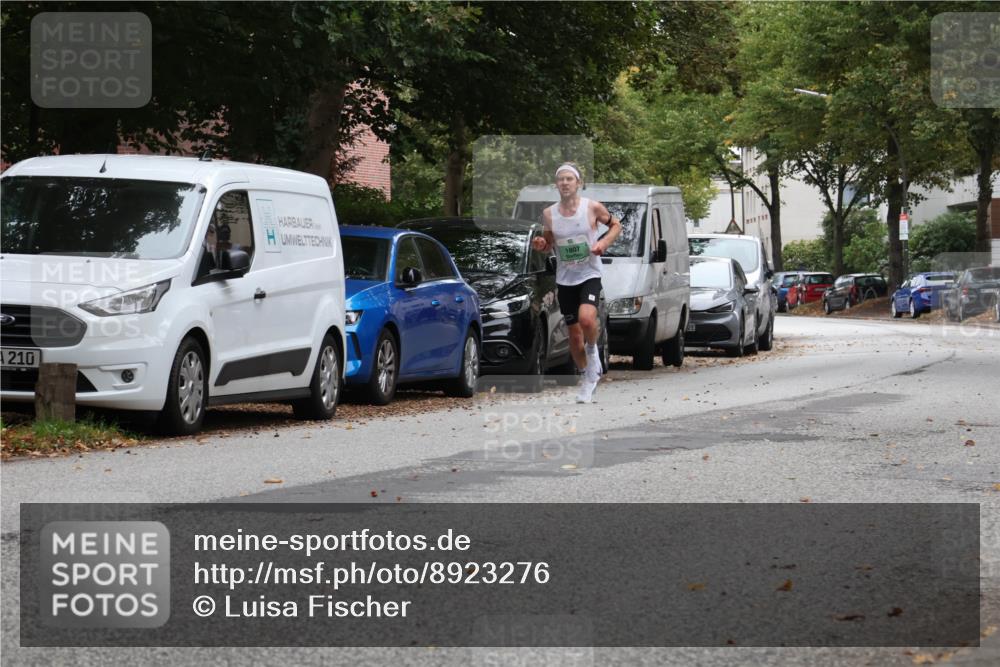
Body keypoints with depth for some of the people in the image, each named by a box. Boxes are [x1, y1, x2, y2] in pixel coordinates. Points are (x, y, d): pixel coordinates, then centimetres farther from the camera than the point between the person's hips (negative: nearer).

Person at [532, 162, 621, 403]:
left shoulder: (593, 208, -6)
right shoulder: (549, 214, 1)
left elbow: (616, 225, 8)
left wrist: (604, 242, -9)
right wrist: (541, 245, -9)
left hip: (589, 275, -3)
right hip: (564, 279, 3)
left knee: (587, 318, -29)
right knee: (574, 334, 5)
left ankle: (593, 351, 2)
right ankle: (589, 378, 24)